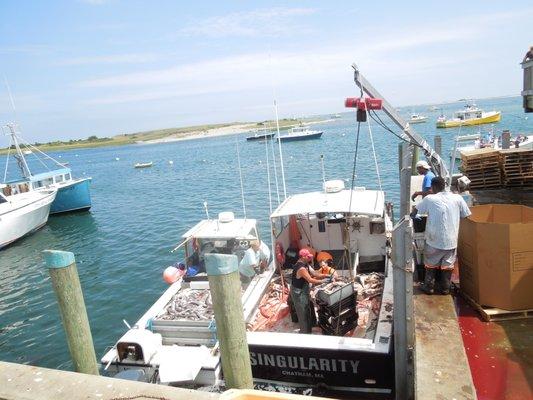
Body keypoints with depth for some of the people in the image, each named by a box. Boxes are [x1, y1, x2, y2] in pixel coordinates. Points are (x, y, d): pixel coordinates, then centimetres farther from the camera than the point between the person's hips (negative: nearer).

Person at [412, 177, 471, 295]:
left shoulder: (429, 199, -6)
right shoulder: (458, 198, -2)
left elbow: (415, 211, 4)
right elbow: (467, 216, 4)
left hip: (434, 239, -2)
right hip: (451, 240, 2)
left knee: (431, 263, 15)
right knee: (448, 265, 15)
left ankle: (429, 287, 23)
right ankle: (445, 288, 25)